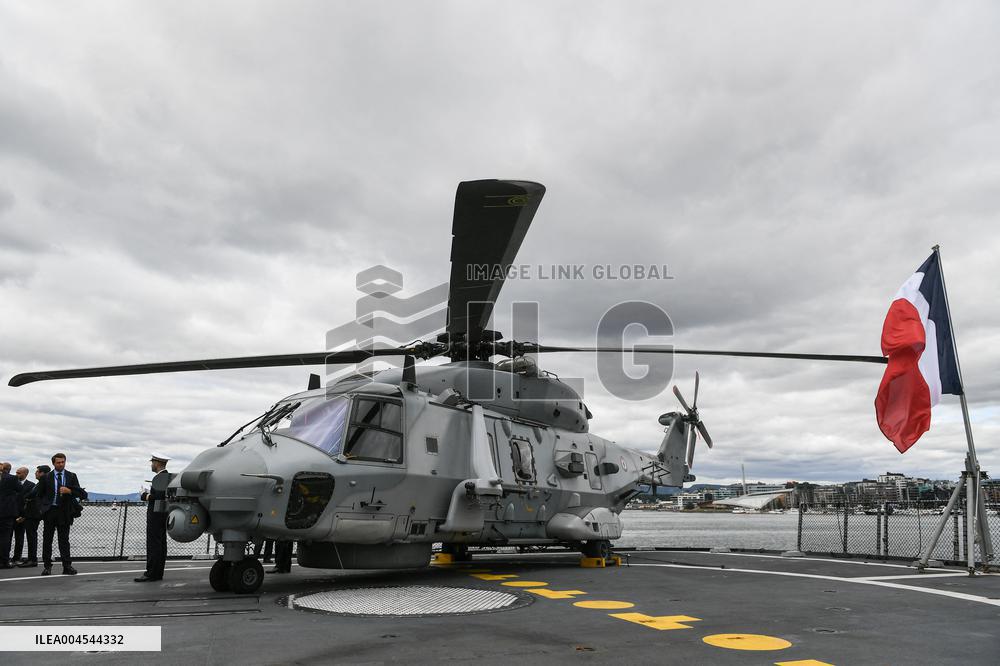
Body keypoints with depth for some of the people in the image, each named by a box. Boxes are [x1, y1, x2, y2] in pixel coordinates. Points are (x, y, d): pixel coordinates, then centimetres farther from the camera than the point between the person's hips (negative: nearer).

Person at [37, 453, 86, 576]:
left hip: (64, 512, 0)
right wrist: (42, 508, -2)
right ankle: (47, 566, 13)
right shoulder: (46, 477, 5)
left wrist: (69, 491, -17)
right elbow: (40, 495, 9)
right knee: (47, 539, 4)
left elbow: (80, 493, 1)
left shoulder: (71, 477, 6)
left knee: (64, 539, 1)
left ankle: (67, 566, 0)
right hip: (50, 511, 0)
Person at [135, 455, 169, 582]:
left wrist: (147, 497, -11)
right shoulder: (168, 476, 15)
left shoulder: (160, 477, -16)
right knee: (160, 544, 11)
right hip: (162, 515, 10)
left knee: (153, 544, -7)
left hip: (155, 514, -10)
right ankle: (158, 573, 15)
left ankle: (151, 574, -6)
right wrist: (148, 495, 8)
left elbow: (160, 496, -26)